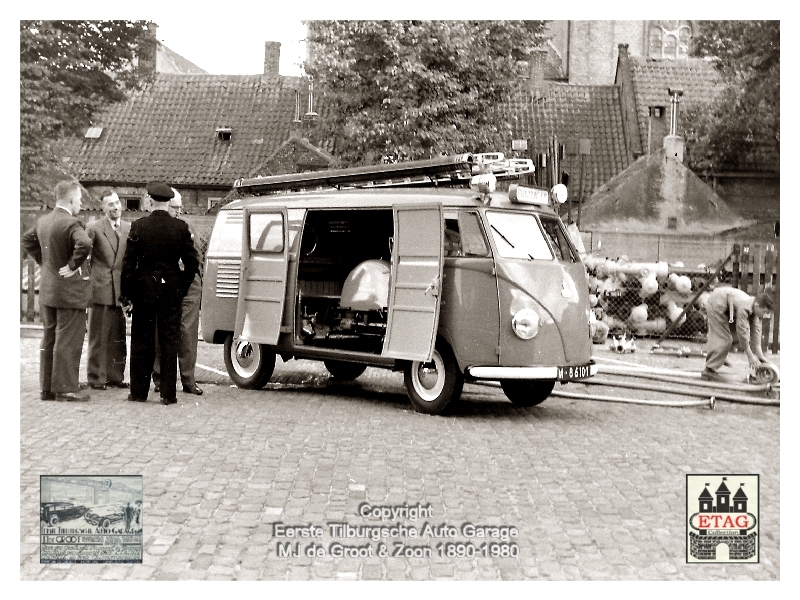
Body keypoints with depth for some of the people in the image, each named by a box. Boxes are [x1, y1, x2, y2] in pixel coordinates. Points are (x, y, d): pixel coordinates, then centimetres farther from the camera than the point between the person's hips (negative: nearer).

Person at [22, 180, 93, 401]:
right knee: (68, 341, -1)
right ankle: (66, 388, 3)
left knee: (49, 340, 15)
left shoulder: (43, 221, 7)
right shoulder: (71, 223, -19)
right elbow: (84, 244, -36)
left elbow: (27, 239, 23)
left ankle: (47, 387, 21)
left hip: (48, 290, 8)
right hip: (70, 291, -8)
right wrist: (73, 266, -22)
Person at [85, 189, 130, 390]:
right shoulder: (94, 228, -3)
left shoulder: (129, 229, 9)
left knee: (118, 338, 9)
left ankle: (115, 377, 18)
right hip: (101, 289, -4)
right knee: (98, 337, 1)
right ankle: (96, 378, 9)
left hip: (120, 291, 4)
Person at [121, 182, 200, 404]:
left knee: (141, 342, 9)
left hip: (144, 292, 0)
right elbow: (192, 262, -3)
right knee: (170, 342, 5)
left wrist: (127, 294, 2)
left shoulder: (138, 226, -6)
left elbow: (128, 263, -5)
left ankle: (139, 391, 14)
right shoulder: (180, 227, -4)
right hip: (171, 292, 0)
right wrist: (182, 286, 10)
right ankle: (168, 393, 6)